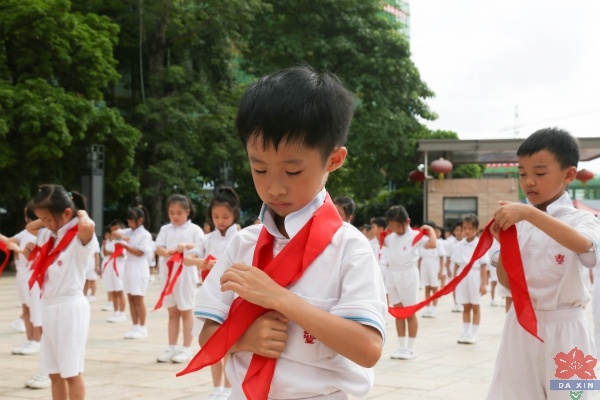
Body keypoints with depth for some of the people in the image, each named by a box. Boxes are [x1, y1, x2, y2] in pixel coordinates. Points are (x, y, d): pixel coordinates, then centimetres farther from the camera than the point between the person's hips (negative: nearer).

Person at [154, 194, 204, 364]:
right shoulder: (165, 229, 9)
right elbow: (158, 248, -1)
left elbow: (202, 249, -7)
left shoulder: (194, 229, -2)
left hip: (187, 274, -4)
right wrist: (167, 252, -22)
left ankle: (187, 349, 7)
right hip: (169, 274, 4)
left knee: (186, 311, 2)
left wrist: (188, 246, -24)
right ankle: (172, 348, 16)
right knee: (172, 312, 10)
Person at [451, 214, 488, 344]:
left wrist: (483, 284, -11)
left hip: (474, 276, -3)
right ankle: (465, 333, 16)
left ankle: (473, 335, 10)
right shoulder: (459, 246, 5)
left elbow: (483, 266, -8)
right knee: (466, 307, 10)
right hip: (462, 277, 3)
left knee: (475, 307, 6)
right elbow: (456, 265, 7)